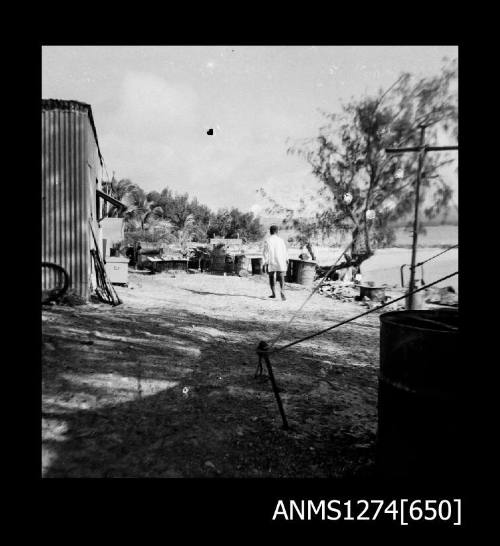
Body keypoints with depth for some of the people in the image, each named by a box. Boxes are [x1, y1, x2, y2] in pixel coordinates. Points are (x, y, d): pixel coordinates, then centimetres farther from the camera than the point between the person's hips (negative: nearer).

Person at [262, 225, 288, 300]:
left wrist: (265, 263, -3)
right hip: (280, 262, 1)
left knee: (271, 277, 15)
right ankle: (282, 292, -22)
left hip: (271, 263, -1)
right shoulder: (281, 240, 0)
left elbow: (266, 253, -7)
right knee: (281, 278, -2)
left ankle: (273, 293, 19)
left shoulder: (267, 241, -6)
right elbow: (285, 251, 5)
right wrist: (286, 260, 16)